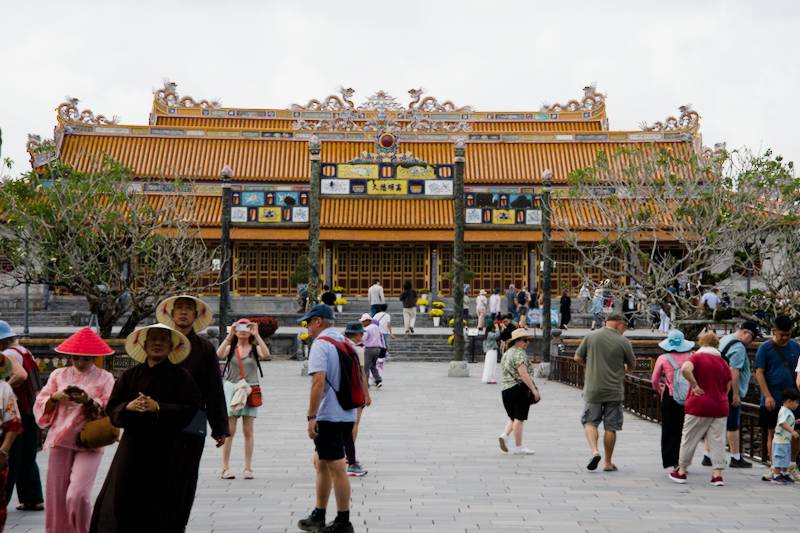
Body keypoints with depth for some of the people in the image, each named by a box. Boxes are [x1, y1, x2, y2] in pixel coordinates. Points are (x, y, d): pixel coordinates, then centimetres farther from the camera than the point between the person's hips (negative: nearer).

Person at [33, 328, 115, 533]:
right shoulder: (58, 375, 11)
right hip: (60, 441, 3)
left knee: (77, 495, -17)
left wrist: (89, 402, -22)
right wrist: (55, 398, -11)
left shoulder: (104, 378, 3)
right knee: (57, 497, 2)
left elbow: (109, 412, -6)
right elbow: (40, 406, 8)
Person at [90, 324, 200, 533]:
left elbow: (191, 408, -8)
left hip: (166, 448, -3)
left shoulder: (181, 376, 1)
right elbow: (111, 408, 8)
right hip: (133, 445, 3)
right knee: (123, 496, 0)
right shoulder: (130, 375, 10)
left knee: (161, 499, 0)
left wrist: (158, 407, -17)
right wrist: (128, 406, -13)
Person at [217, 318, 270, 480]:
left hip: (250, 391, 0)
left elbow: (266, 354, -16)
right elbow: (219, 355, -15)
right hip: (231, 389, 0)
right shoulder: (230, 348, 6)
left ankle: (248, 468, 8)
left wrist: (257, 335, -17)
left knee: (248, 431, 2)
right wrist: (229, 335, -16)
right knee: (229, 430, -2)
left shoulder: (255, 348, 6)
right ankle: (225, 468, 2)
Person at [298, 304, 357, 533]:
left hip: (328, 417, -9)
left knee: (337, 468, -3)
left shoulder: (320, 344, -12)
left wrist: (311, 417, -19)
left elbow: (318, 382, -22)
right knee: (321, 462, 19)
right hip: (347, 415, 9)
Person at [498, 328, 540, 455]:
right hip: (520, 388, -8)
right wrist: (534, 389, -19)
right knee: (519, 418, -2)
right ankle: (518, 447, 3)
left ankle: (505, 435, -3)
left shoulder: (507, 353, 18)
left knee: (513, 417, 18)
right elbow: (523, 374, -20)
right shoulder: (519, 353, -11)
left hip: (506, 389, 8)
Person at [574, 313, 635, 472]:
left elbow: (578, 358, 3)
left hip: (593, 389, 1)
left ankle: (594, 451, -10)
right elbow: (632, 364, 7)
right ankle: (608, 463, 14)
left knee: (590, 422, 12)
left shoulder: (591, 336, -1)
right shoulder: (623, 342, -5)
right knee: (611, 427, 8)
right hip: (614, 391, -1)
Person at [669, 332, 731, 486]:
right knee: (718, 440, 6)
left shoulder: (697, 357, -5)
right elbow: (727, 388, 14)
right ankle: (717, 474, 1)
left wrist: (695, 385, -17)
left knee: (689, 438, 7)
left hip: (699, 405, -3)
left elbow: (685, 369, -27)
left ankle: (681, 472, 15)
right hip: (720, 405, 4)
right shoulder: (723, 362, 9)